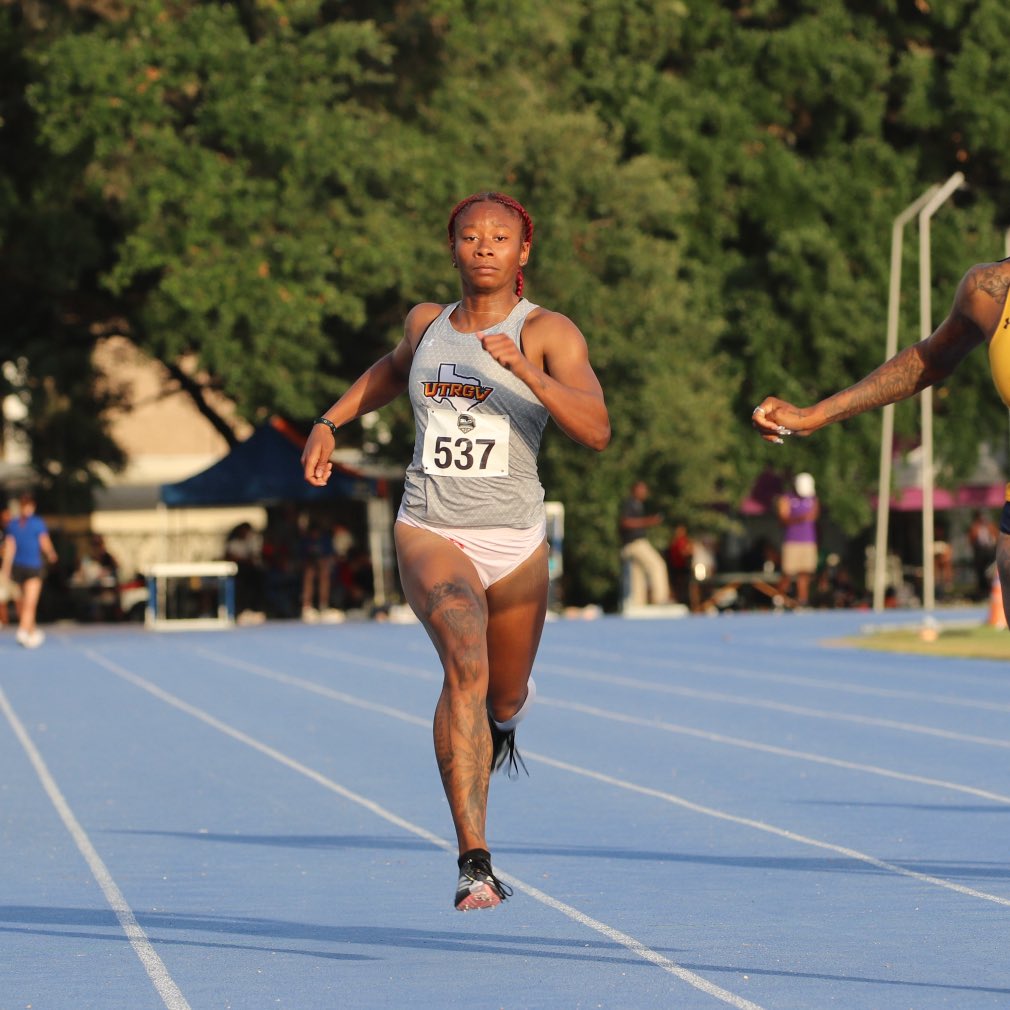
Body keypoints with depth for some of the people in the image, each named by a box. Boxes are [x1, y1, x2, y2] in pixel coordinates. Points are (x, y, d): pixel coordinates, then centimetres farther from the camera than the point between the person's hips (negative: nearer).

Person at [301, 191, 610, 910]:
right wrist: (329, 424, 22)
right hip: (431, 533, 0)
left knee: (504, 699, 17)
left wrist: (524, 370, -31)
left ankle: (506, 715, 60)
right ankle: (474, 861, -33)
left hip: (514, 541, 0)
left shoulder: (548, 333, -5)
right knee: (465, 662, -27)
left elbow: (596, 430, -20)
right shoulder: (427, 323, 7)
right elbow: (391, 372, 32)